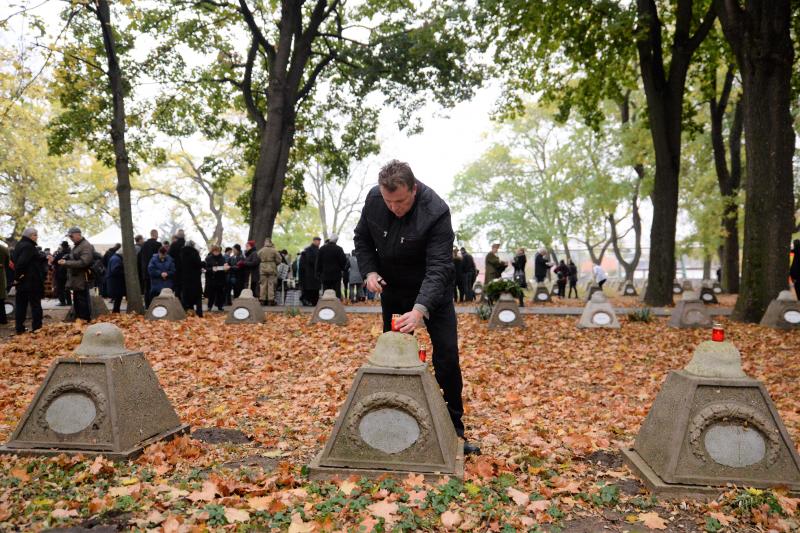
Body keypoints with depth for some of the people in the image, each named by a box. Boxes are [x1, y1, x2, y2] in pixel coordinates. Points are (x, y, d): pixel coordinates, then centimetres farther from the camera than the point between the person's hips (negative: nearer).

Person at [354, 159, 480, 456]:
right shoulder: (373, 199, -14)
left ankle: (454, 429, 6)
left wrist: (421, 310, -48)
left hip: (432, 292, -4)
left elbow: (439, 267, -35)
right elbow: (362, 239, 4)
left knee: (447, 357, -7)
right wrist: (369, 270, -14)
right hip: (392, 290, 4)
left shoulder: (436, 212, -30)